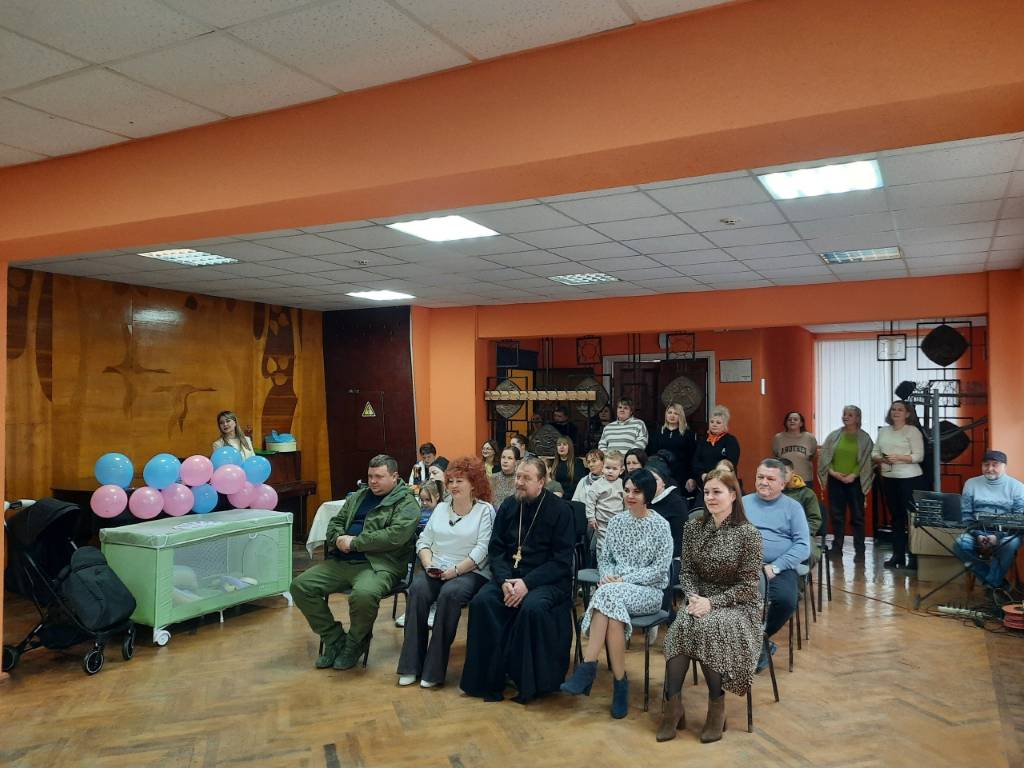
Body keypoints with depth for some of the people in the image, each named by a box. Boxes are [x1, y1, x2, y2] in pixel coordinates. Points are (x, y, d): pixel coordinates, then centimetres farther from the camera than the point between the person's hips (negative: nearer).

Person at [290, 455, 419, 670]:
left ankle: (354, 644, -4)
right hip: (341, 562, 7)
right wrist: (338, 538, -1)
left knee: (363, 594, -37)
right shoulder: (358, 496, 21)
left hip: (378, 565, -7)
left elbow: (395, 535, -17)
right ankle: (334, 638, 6)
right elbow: (335, 522, 25)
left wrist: (354, 543, -15)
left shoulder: (406, 503, -2)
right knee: (300, 586, -8)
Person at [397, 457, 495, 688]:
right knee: (417, 589, -27)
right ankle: (411, 665, -21)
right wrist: (429, 564, -5)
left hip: (470, 572, -4)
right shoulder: (440, 508, 18)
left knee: (449, 593, -35)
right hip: (435, 570, 4)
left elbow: (482, 550, -9)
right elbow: (423, 541, 14)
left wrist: (455, 570, -17)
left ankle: (434, 669, -24)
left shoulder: (485, 510, 1)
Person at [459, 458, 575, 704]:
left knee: (532, 608, -34)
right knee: (481, 602, -22)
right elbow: (495, 550, 6)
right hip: (510, 575, 4)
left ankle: (530, 684, -14)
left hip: (549, 580, -4)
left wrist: (527, 583, -20)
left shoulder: (560, 510, -6)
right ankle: (488, 680, -11)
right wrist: (504, 580, -13)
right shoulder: (508, 506, 7)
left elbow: (562, 561, -10)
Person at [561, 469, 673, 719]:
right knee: (609, 600, -34)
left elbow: (660, 570, -9)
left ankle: (588, 668, -29)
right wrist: (606, 576, -9)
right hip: (615, 588, 3)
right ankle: (619, 682, -29)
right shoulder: (616, 521, 12)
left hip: (648, 591, -3)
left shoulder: (660, 526, -4)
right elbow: (604, 558, 13)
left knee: (608, 596, -34)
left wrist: (625, 579, -17)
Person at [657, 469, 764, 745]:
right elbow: (687, 571, 7)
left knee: (707, 627, -34)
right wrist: (692, 597, -13)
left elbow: (748, 585, -10)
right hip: (701, 600, 4)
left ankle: (717, 706, -16)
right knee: (682, 625, -29)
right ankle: (673, 704, -24)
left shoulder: (748, 533, -10)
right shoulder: (693, 527, 4)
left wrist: (712, 602, -20)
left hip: (739, 605, -3)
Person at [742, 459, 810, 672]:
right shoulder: (743, 503, 15)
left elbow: (803, 546, 0)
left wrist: (774, 567, -12)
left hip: (779, 569, 0)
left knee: (786, 599, -31)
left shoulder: (793, 507, 10)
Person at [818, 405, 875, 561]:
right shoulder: (834, 436, 5)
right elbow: (824, 457, 4)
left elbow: (866, 461, -5)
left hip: (855, 481, -2)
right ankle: (836, 548, 17)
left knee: (857, 516, 2)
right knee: (836, 515, 8)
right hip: (835, 480, 2)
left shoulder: (864, 438, 0)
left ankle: (859, 551, 8)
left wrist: (853, 475, -14)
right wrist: (832, 472, -8)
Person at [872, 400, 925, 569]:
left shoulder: (913, 430, -5)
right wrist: (881, 459, -9)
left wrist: (899, 457, -23)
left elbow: (919, 456, -11)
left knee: (911, 517, -4)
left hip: (910, 479, -6)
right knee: (896, 517, 11)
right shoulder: (883, 431, 13)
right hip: (888, 479, 6)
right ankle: (898, 555, 18)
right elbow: (874, 452, 11)